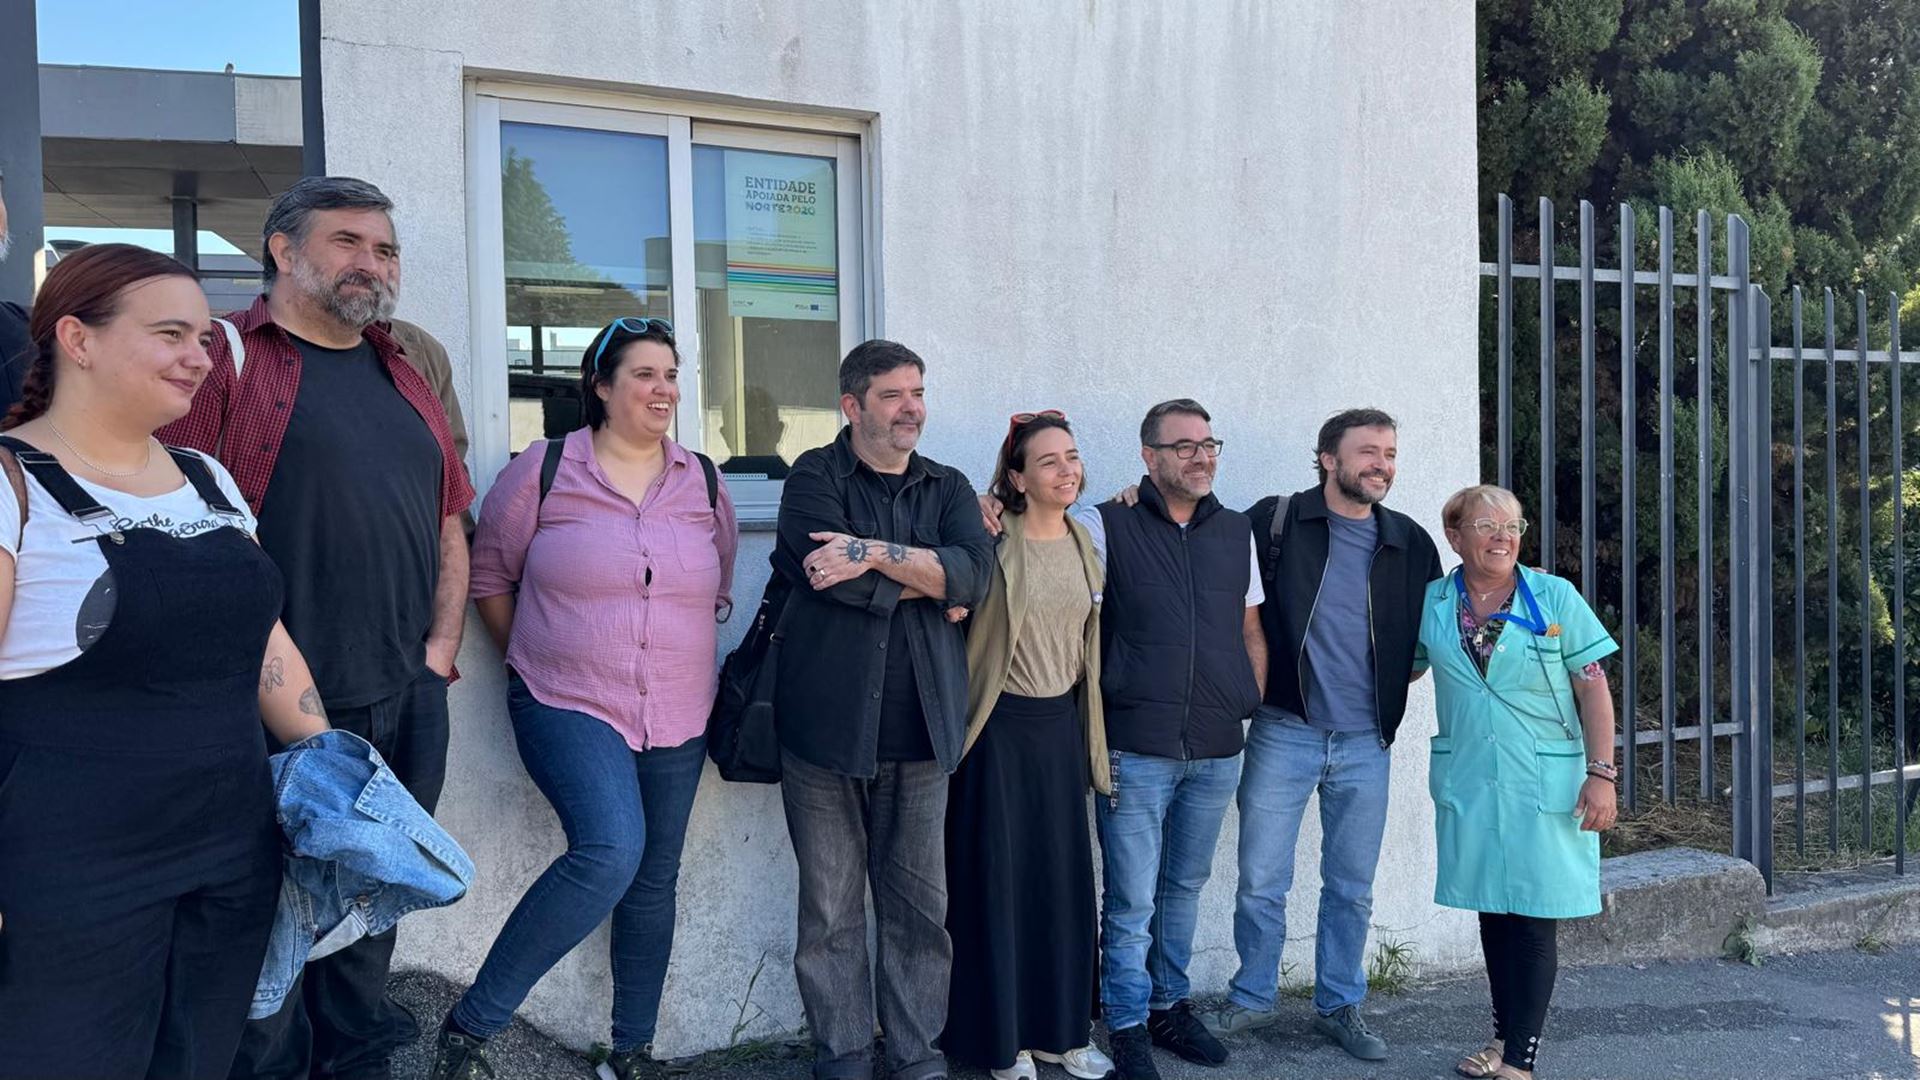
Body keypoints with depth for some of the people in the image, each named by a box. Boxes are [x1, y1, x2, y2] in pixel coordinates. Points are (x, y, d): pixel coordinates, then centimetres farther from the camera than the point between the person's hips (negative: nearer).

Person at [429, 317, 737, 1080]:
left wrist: (681, 655, 9)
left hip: (678, 720, 5)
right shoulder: (545, 470, -5)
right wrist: (532, 662, 3)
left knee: (653, 881, 11)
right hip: (570, 708, -5)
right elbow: (489, 576, 3)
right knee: (609, 854, -25)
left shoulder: (703, 482, 5)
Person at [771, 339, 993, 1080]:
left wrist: (876, 553, -14)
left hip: (921, 732, 3)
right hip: (828, 727, -3)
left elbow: (975, 573, -6)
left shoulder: (948, 487, 13)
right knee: (831, 910, 4)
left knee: (921, 905, 8)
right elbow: (829, 577, -15)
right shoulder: (815, 476, 2)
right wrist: (929, 576, -5)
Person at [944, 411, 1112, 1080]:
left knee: (1065, 876, 11)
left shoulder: (1084, 541, 7)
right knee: (997, 879, 4)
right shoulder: (994, 539, -11)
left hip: (1062, 724, 6)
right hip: (1001, 727, -5)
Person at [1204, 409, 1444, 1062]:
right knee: (1261, 881, 3)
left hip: (1365, 744, 3)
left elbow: (1432, 636, 16)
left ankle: (1339, 1007, 30)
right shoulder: (1274, 521, -6)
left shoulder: (1410, 543, 5)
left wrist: (1390, 684, 8)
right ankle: (1252, 999, 24)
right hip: (1284, 734, -3)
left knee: (1352, 888, 12)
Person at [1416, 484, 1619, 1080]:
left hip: (1546, 784, -3)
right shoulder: (1432, 604, 2)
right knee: (1492, 910, 13)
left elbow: (1593, 689, -5)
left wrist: (1600, 774, -10)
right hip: (1468, 783, 3)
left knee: (1534, 918, -1)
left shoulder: (1555, 597, -5)